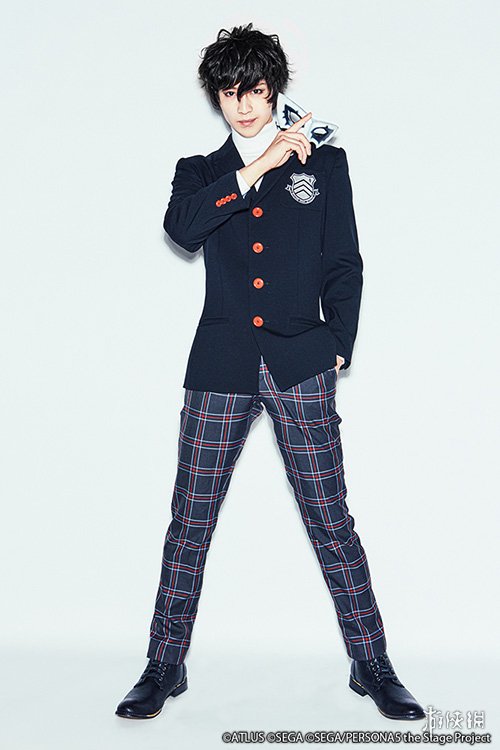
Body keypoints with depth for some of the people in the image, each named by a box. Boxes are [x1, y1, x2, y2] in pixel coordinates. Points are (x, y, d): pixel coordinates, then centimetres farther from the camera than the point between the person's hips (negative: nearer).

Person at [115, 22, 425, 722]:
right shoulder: (201, 172, 15)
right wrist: (259, 166, -10)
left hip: (301, 367, -1)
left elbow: (345, 265, 11)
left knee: (331, 520, 0)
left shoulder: (324, 163, 13)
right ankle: (164, 667, 17)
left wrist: (338, 347, 3)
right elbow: (180, 227, -9)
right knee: (190, 522, 3)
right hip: (221, 367, 1)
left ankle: (372, 666, 15)